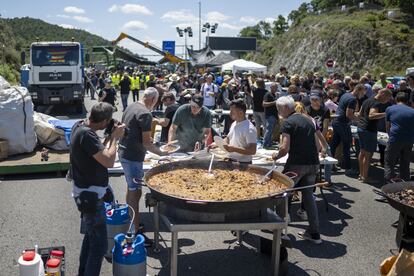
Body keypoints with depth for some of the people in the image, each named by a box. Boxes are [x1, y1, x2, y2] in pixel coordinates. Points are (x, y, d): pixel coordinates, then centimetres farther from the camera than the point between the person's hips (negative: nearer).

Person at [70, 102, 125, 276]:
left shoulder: (79, 125, 2)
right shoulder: (86, 134, -26)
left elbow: (99, 152, 13)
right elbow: (109, 161, -30)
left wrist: (111, 137, -1)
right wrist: (115, 137, -17)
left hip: (87, 193, 10)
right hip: (90, 196, -10)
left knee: (90, 236, 24)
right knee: (99, 245, -2)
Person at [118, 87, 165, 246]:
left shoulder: (131, 107, 9)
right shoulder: (145, 114, -19)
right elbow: (146, 143, -19)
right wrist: (162, 154, -9)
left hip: (123, 152, 10)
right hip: (133, 157, -10)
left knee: (131, 189, 22)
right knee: (135, 193, -4)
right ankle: (136, 232, 1)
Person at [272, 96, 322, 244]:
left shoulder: (287, 123, -8)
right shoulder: (308, 120, 13)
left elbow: (285, 148, -16)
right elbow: (317, 144, 14)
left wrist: (276, 156, 1)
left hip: (296, 164, -7)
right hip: (313, 163, 7)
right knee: (309, 195, 15)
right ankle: (314, 233, 18)